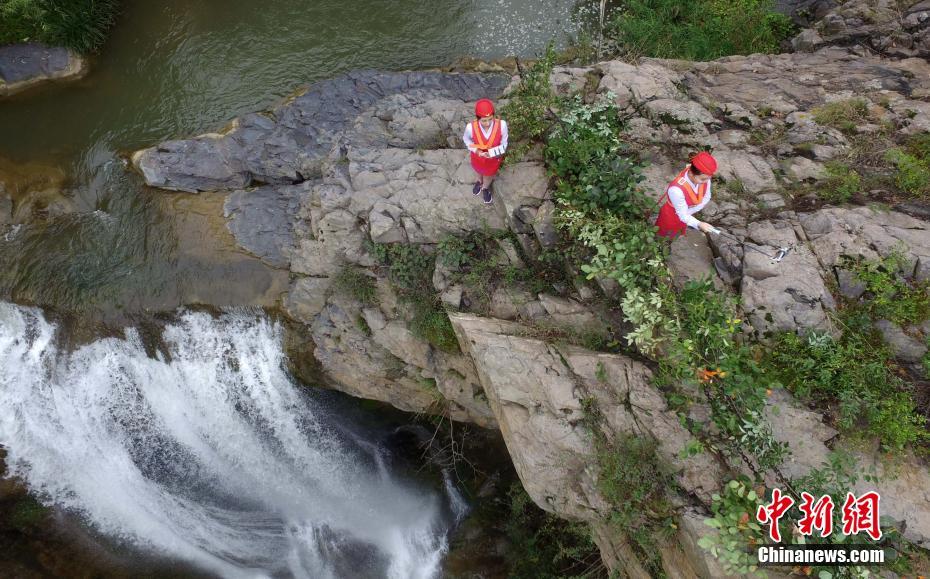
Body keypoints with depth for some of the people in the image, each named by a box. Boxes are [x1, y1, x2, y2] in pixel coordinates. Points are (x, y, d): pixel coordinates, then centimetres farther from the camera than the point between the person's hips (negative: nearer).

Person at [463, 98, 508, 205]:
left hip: (494, 159, 0)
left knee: (489, 175, 32)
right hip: (478, 157, 0)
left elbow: (504, 143, -18)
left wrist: (495, 152, -37)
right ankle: (479, 181, 72)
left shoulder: (501, 125, -36)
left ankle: (485, 188, 67)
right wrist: (476, 150, -25)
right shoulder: (471, 127, -35)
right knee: (479, 171, 35)